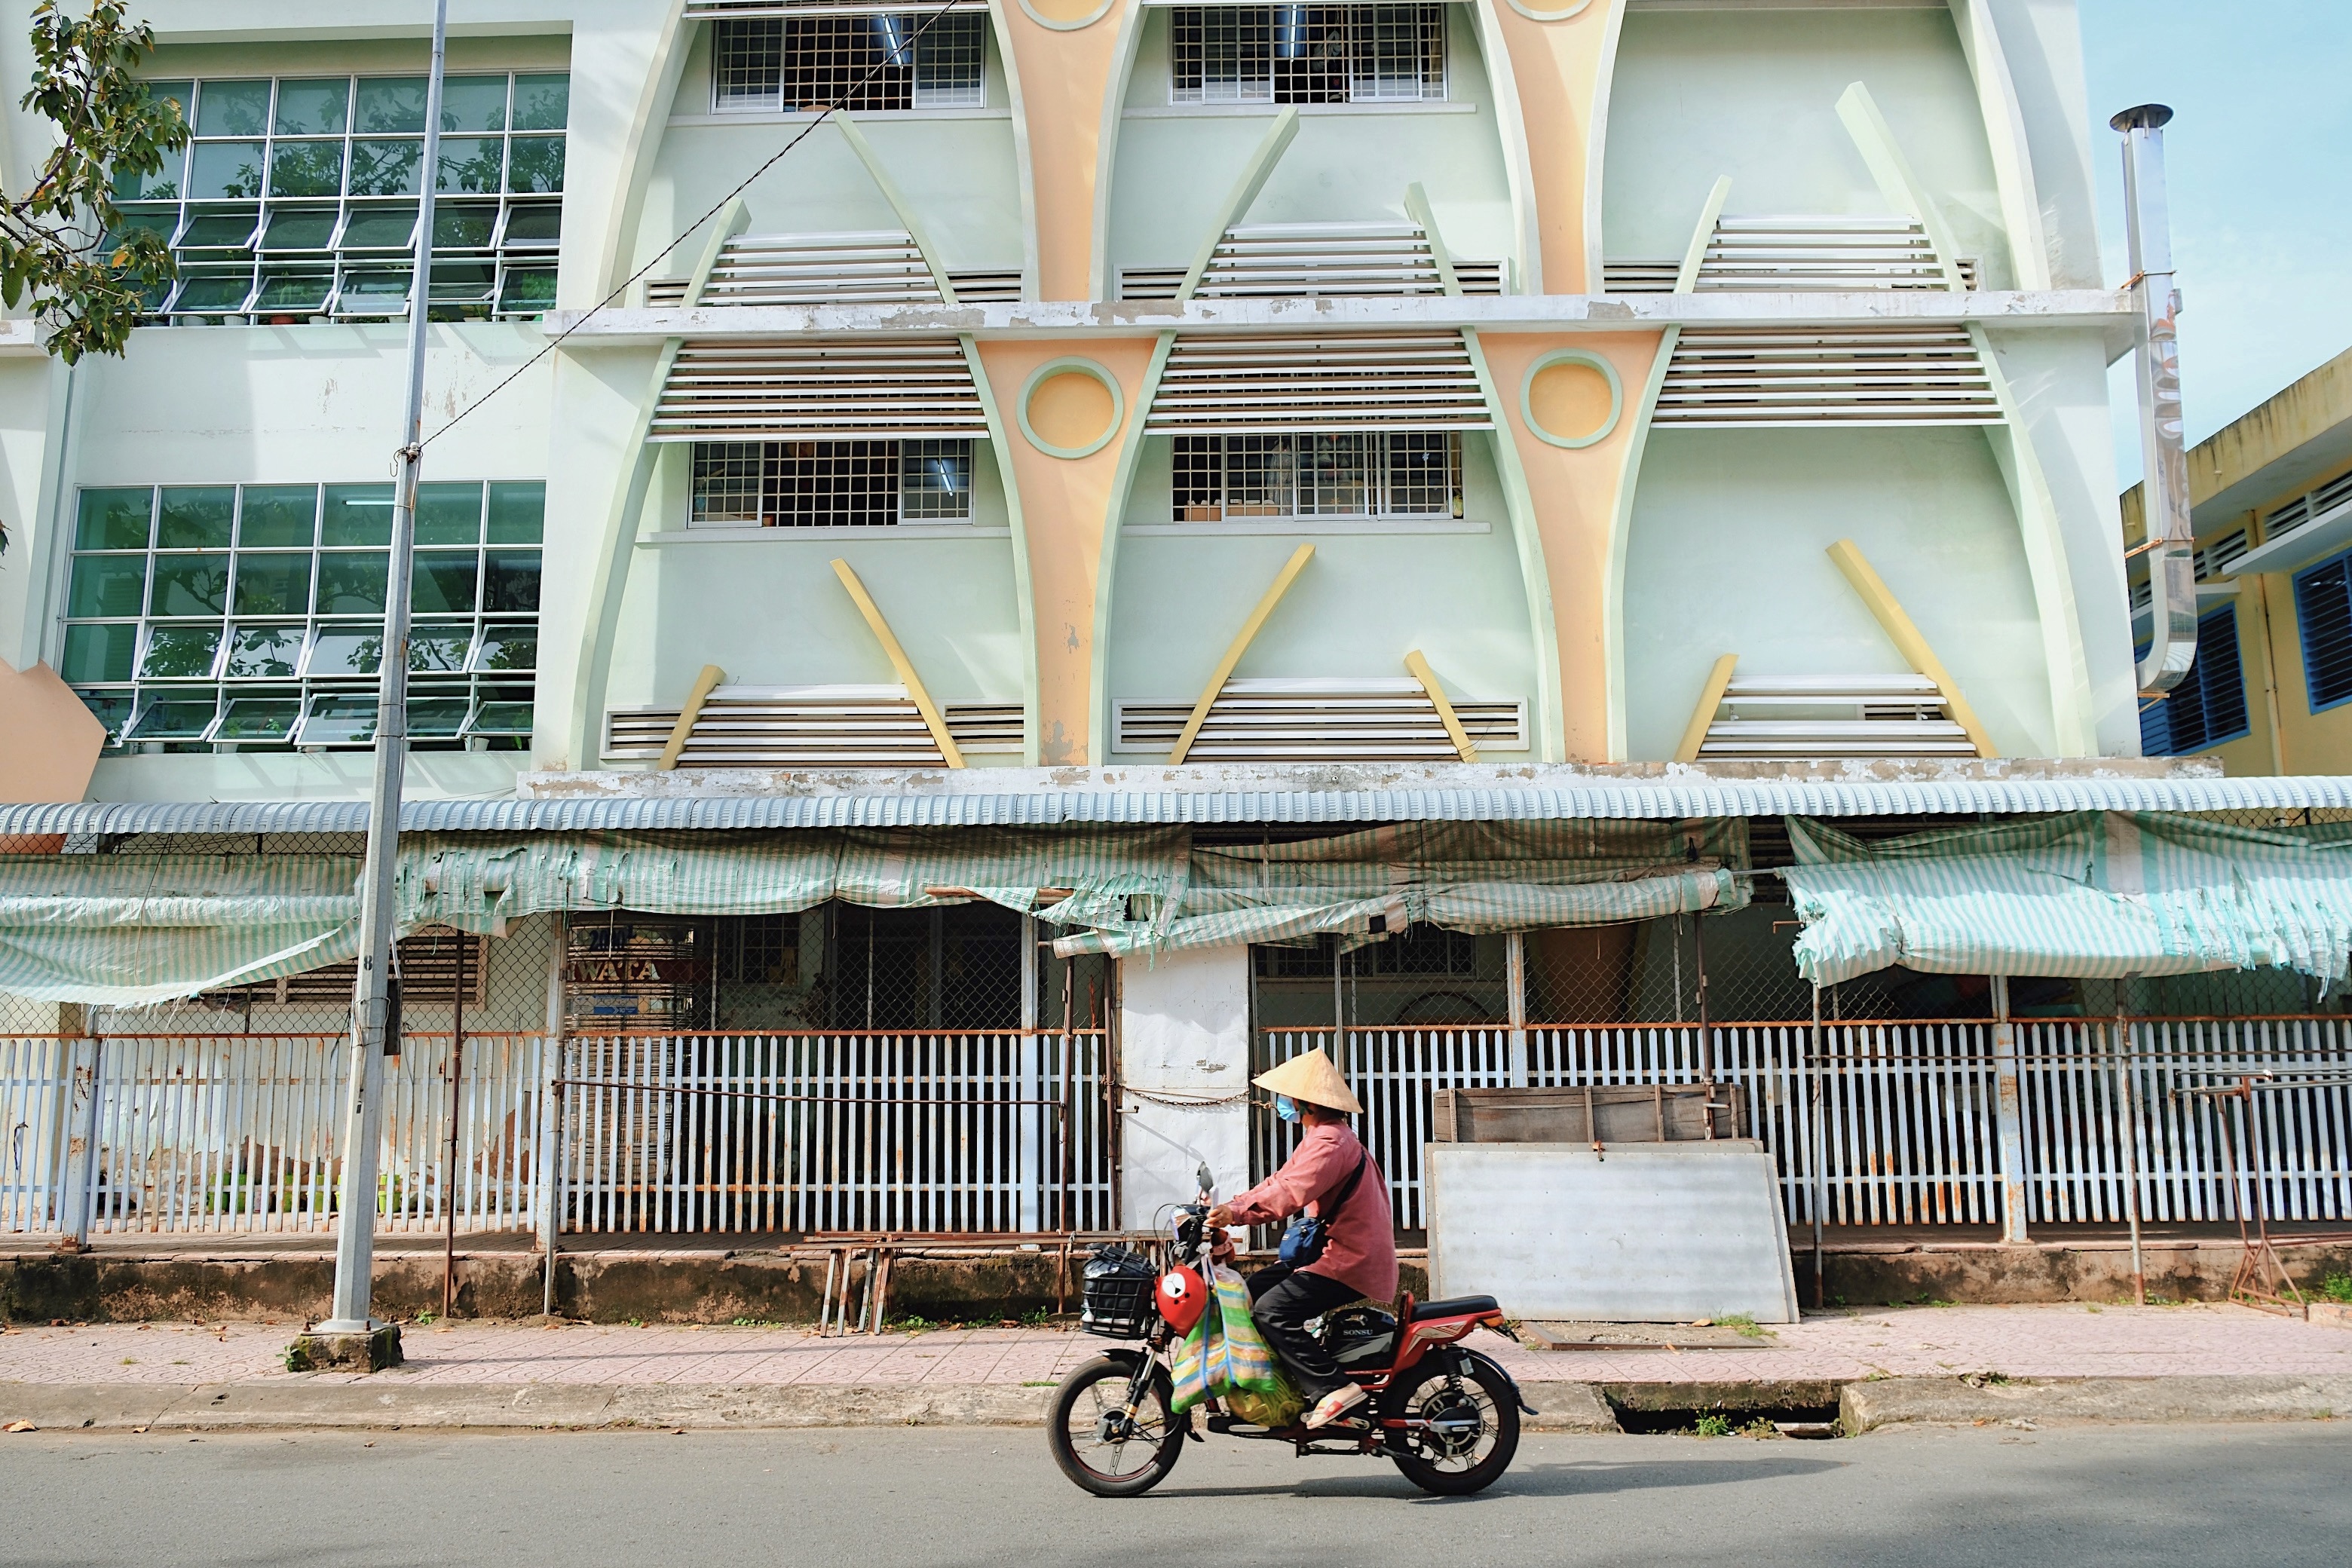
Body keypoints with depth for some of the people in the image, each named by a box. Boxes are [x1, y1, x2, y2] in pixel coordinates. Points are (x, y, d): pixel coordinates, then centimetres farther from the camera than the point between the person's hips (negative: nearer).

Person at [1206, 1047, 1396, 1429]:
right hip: (1333, 1250, 11)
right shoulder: (1321, 1138, 18)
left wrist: (1236, 1212, -40)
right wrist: (1228, 1206, 3)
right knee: (1255, 1288, 13)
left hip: (1348, 1260, -11)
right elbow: (1279, 1182, 15)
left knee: (1271, 1311, -20)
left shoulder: (1330, 1142, -17)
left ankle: (1333, 1389, -20)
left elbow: (1291, 1192, -32)